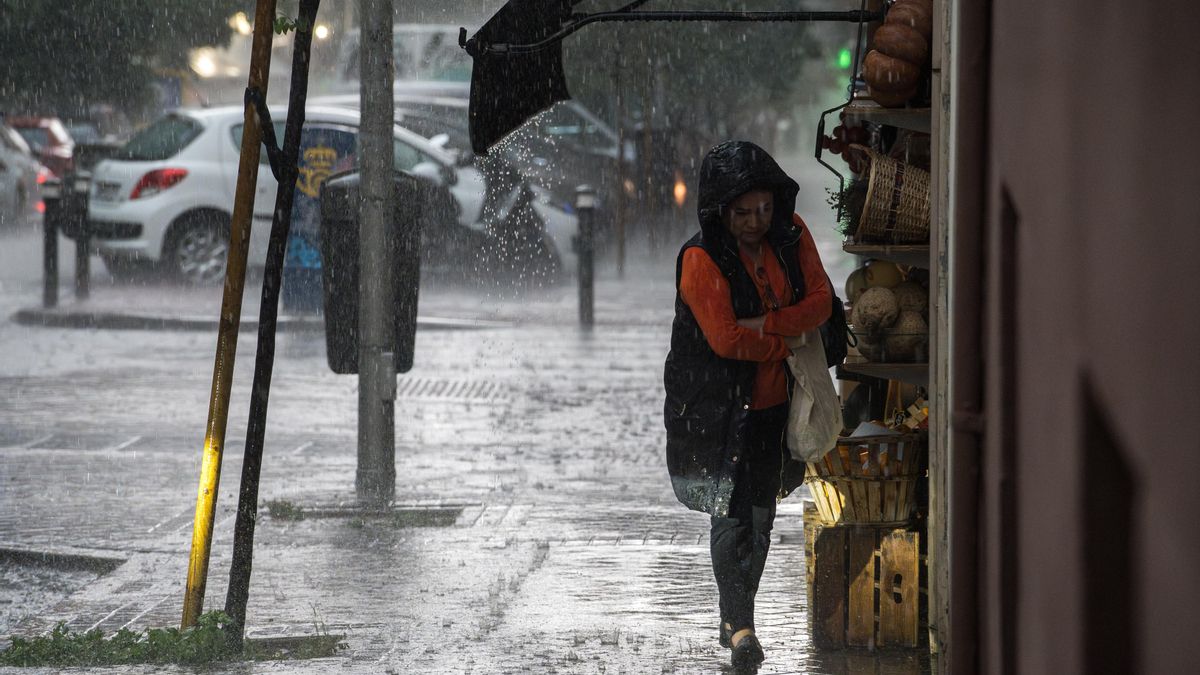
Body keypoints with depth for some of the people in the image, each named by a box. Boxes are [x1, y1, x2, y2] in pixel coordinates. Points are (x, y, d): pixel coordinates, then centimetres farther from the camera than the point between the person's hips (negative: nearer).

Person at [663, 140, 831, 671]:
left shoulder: (790, 235, -1)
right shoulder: (701, 258, -17)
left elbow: (820, 301, -5)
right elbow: (725, 338, -22)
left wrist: (766, 325, -19)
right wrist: (787, 342, -11)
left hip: (774, 402, 5)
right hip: (718, 404, -5)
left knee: (760, 513, 12)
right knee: (730, 512, -11)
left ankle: (735, 619, 24)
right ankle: (739, 626, -9)